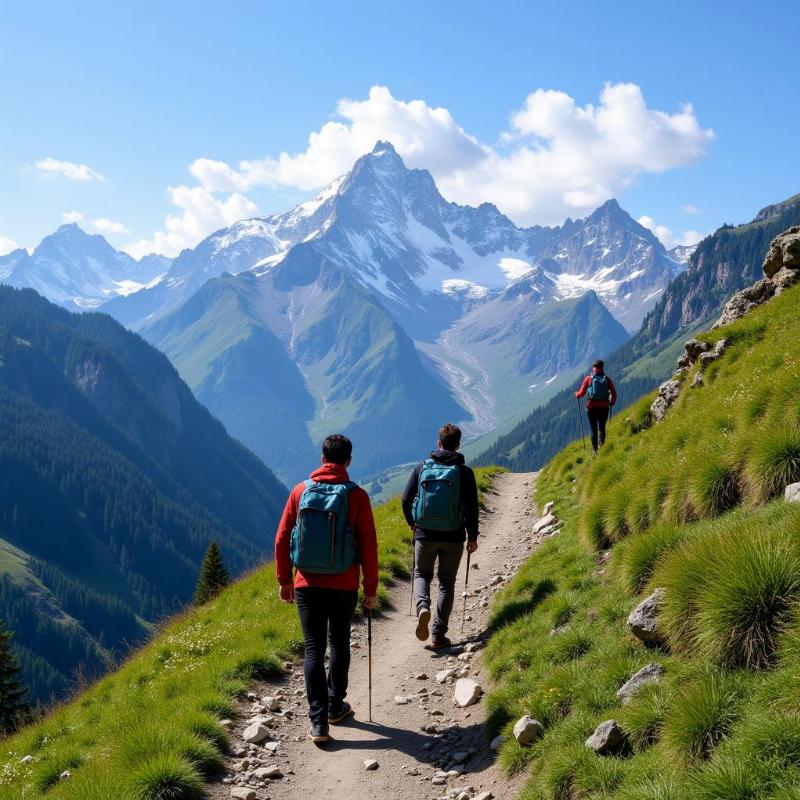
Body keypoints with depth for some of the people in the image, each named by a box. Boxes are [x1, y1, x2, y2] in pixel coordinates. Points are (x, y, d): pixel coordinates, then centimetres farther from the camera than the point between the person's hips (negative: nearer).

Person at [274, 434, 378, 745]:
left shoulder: (301, 491, -1)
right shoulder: (356, 496, -7)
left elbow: (282, 539, 1)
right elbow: (368, 545, -7)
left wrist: (284, 580, 11)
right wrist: (371, 587, 3)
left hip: (307, 585, 1)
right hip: (344, 587, -1)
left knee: (313, 650, 4)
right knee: (339, 645, 18)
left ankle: (318, 722, -1)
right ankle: (335, 707, 30)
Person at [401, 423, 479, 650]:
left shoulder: (422, 467, -2)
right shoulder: (464, 472, -6)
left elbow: (406, 500, 1)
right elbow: (472, 508, -7)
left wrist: (412, 523, 19)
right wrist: (473, 537, 5)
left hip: (425, 535, 1)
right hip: (453, 538, -1)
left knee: (422, 574, 21)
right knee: (447, 583, 12)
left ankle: (423, 607, -10)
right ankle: (439, 635, 10)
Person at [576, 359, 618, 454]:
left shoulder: (588, 378, -4)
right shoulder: (607, 379, -1)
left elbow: (581, 393, -4)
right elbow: (614, 394, -1)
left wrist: (577, 394, 19)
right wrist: (611, 403, 17)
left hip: (592, 407, -1)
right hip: (604, 407, 1)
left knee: (594, 429, 7)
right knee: (602, 428, 12)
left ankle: (594, 449, 6)